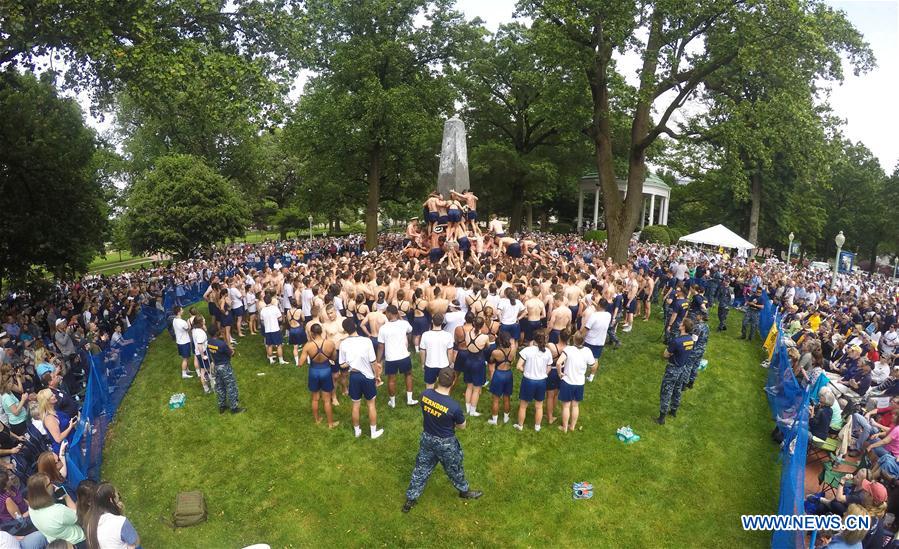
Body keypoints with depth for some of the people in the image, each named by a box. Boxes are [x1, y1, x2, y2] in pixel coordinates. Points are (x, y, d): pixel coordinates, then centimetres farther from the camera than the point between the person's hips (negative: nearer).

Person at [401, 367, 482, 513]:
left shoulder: (425, 394, -18)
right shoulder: (454, 407, -32)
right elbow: (462, 426, -12)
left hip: (427, 438, 4)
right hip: (445, 443, -4)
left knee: (421, 469, 22)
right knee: (454, 469, 23)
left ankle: (410, 500, 36)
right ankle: (464, 491, 49)